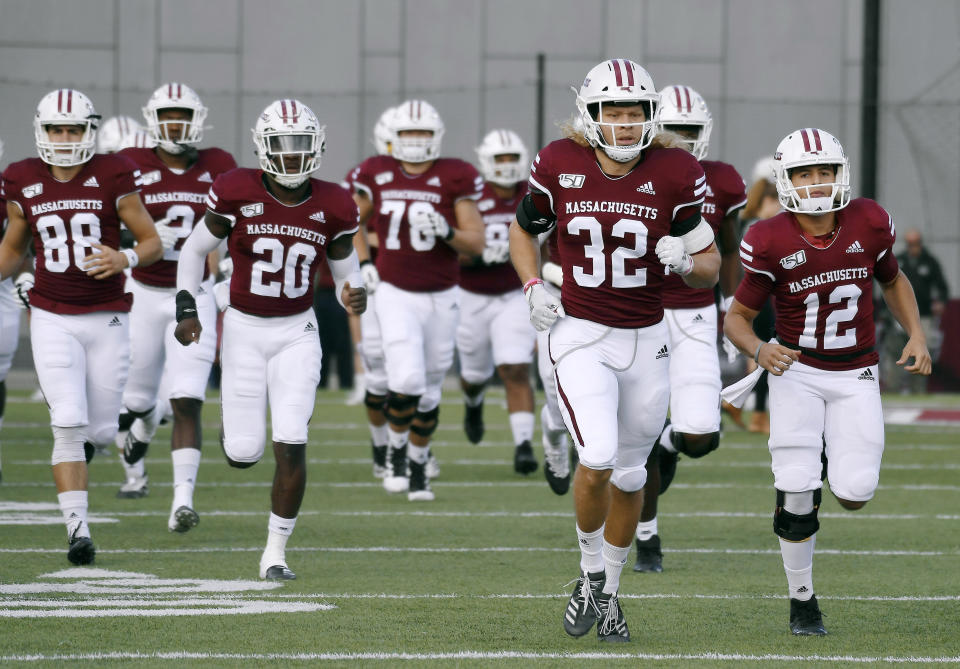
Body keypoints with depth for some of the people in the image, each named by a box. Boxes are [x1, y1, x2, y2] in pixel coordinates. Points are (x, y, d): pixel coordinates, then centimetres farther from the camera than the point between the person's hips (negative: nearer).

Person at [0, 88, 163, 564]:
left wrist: (125, 259, -22)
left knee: (100, 431, 6)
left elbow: (152, 243, -2)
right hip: (52, 319, 0)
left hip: (106, 318, 0)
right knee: (69, 424, -13)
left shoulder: (112, 178, -6)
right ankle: (78, 529, -9)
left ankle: (80, 444, 44)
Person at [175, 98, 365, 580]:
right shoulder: (237, 193, -12)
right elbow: (195, 250, 1)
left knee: (291, 446, -11)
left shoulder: (331, 208, -6)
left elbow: (346, 273, 5)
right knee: (243, 455, -1)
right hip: (244, 329, -1)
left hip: (297, 332, 1)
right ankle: (234, 426, 38)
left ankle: (275, 552, 2)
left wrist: (353, 297, -18)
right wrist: (186, 310, -9)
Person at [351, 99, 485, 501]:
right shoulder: (377, 175, -1)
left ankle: (419, 466, 28)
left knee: (429, 392, 9)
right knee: (407, 379, -19)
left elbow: (476, 244, -7)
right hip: (396, 295, -1)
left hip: (441, 297, 1)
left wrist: (445, 230, -24)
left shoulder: (453, 178, -6)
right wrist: (362, 264, 1)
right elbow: (354, 225, 16)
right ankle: (396, 449, 7)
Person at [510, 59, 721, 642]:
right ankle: (590, 576, 3)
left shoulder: (675, 175, -8)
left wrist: (686, 261, -23)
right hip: (581, 336, -2)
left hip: (646, 341, 2)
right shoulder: (561, 167, -6)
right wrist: (533, 287, -4)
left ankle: (610, 591, 33)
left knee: (629, 475, 14)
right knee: (598, 458, -21)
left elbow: (712, 268, -1)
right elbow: (523, 231, 12)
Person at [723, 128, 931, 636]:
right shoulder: (771, 243, -14)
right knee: (796, 494, -12)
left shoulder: (868, 224, -7)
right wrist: (759, 350, -26)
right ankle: (802, 602, 8)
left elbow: (893, 281, 13)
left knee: (854, 494, -11)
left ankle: (837, 464, 27)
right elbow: (737, 317, -5)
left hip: (854, 378, 2)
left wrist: (916, 335, -1)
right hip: (797, 370, -2)